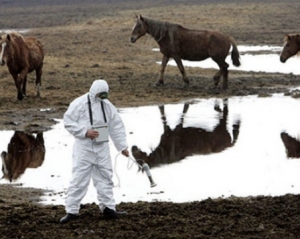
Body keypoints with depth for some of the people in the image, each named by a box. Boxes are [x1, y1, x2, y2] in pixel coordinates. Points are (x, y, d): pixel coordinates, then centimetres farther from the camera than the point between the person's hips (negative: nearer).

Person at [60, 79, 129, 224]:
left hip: (102, 147, 5)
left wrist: (122, 146, 8)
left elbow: (117, 126, 11)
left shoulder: (107, 105, 7)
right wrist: (85, 132, -19)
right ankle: (71, 211, -1)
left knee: (105, 178, 10)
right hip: (84, 148, -5)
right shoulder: (79, 104, -10)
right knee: (79, 179, -6)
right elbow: (68, 122, -11)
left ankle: (108, 209, 19)